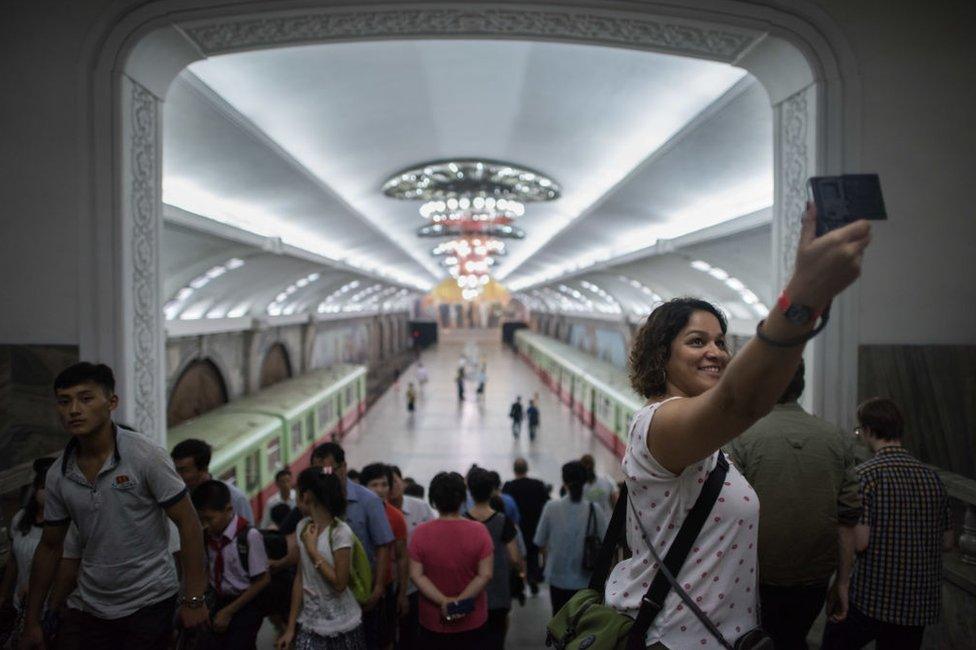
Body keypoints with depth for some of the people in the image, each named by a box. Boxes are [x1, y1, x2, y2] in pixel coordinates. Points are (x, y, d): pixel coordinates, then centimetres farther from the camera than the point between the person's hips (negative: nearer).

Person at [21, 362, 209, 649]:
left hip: (150, 603, -4)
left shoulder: (145, 456, -16)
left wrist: (193, 600, -18)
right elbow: (50, 547, 10)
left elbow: (188, 523, -15)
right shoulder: (57, 476, -2)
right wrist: (32, 622, 11)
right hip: (95, 608, 4)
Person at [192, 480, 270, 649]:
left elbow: (263, 580, -15)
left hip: (246, 605, -5)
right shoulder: (207, 536, -6)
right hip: (219, 602, 5)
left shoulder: (249, 535, -22)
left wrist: (229, 611, -11)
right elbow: (205, 572, 10)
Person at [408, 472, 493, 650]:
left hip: (433, 621, 0)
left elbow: (416, 575, -12)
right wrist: (460, 601, -15)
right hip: (472, 620, 0)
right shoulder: (479, 531, -12)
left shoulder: (421, 533, -10)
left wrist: (444, 601, -15)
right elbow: (485, 575, -14)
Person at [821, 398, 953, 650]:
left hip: (872, 599, -5)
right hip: (920, 603, 6)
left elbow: (859, 541, -20)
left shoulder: (865, 474, -15)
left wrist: (841, 582, -9)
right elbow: (947, 542, 11)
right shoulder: (933, 477, 3)